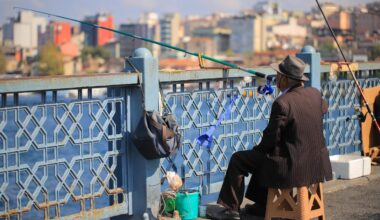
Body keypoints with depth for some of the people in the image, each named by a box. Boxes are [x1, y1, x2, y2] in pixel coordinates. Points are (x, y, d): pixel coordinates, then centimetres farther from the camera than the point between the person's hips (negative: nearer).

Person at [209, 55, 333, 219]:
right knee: (262, 153, 33)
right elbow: (323, 109, 26)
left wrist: (258, 149, 6)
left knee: (238, 160, 6)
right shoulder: (314, 93, 0)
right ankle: (261, 205, 39)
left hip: (292, 166, -8)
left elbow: (271, 139, -15)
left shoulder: (282, 103, -22)